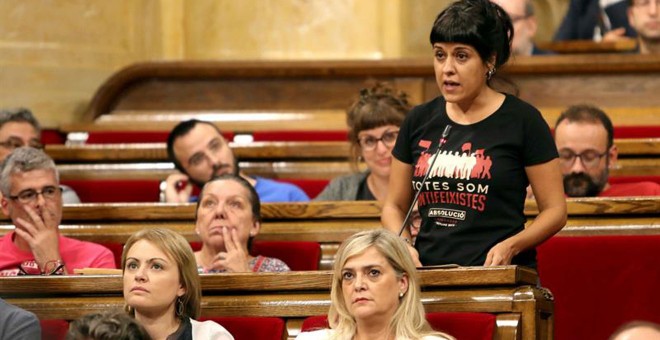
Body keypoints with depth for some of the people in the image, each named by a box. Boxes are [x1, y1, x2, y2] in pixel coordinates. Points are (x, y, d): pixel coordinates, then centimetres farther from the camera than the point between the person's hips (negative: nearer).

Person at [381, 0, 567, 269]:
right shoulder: (420, 121, 14)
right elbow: (395, 206, 21)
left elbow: (555, 210, 3)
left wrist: (511, 246, -13)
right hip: (429, 274, 4)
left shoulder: (522, 121, 2)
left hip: (501, 280, -4)